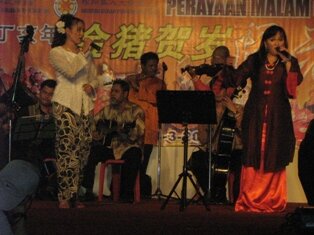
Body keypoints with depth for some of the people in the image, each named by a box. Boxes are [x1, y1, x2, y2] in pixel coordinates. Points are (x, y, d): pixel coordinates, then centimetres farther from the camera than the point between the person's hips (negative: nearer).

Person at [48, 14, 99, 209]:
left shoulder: (86, 54, 18)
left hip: (85, 105, 6)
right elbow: (71, 71, -17)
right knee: (67, 149, -12)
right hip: (66, 104, -6)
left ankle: (75, 195, 6)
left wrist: (91, 86, -3)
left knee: (83, 149, 1)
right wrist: (84, 52, -10)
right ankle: (65, 197, -12)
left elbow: (94, 78, 19)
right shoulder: (57, 52, -1)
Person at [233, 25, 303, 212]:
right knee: (253, 157, -4)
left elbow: (296, 81, -7)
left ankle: (273, 201, 2)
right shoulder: (255, 60, 11)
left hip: (278, 116, 0)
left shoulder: (290, 62, 9)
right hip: (256, 115, 0)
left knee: (274, 159, -1)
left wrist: (286, 61, -10)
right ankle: (250, 200, -1)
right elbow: (237, 78, 3)